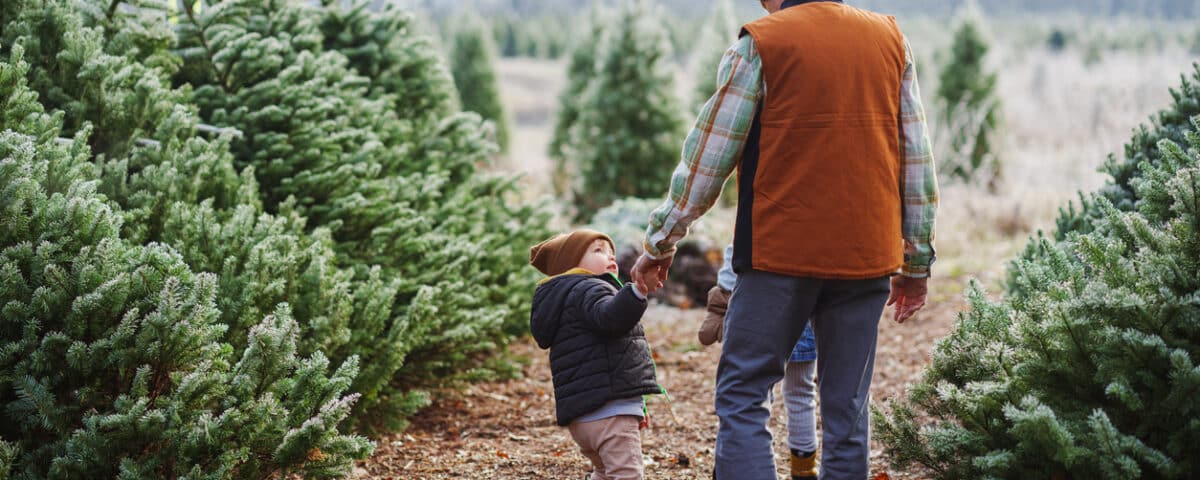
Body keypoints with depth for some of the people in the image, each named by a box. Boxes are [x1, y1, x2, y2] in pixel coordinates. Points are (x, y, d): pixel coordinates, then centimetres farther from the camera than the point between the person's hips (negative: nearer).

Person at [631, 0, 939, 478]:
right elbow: (918, 161, 11)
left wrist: (660, 242, 7)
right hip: (867, 256, 4)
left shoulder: (760, 43, -4)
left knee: (741, 395, 2)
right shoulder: (890, 39, 10)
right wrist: (917, 261, 17)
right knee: (848, 408, 9)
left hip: (782, 251, -4)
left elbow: (705, 157, -3)